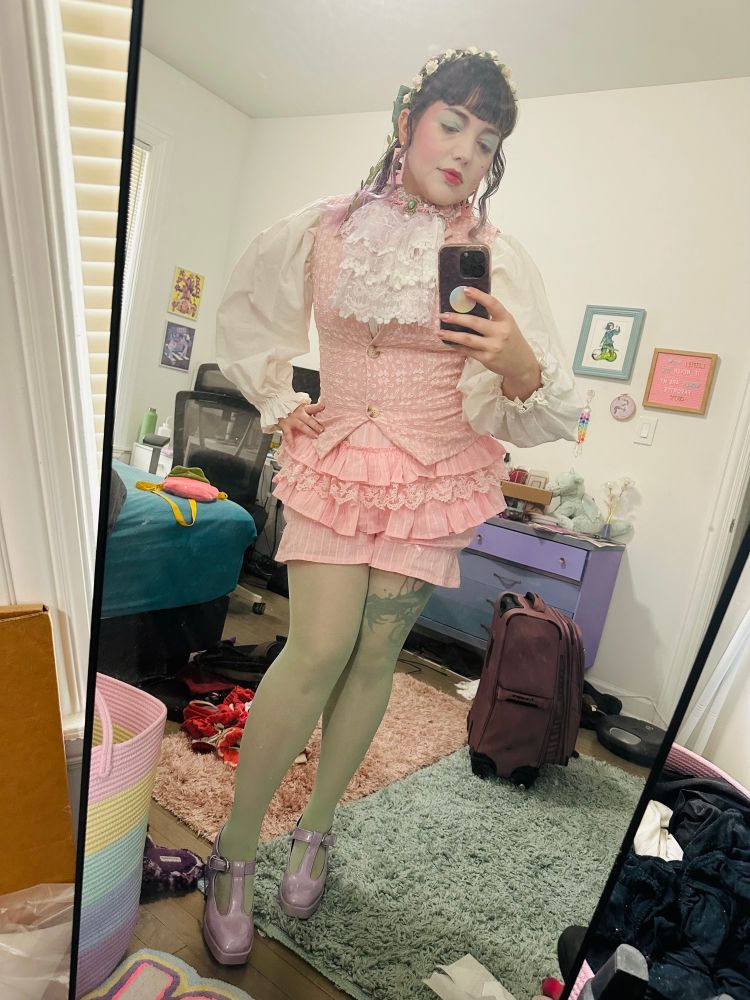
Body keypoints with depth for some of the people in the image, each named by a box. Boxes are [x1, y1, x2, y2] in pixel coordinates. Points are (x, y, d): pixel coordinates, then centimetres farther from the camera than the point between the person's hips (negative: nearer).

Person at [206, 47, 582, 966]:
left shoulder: (499, 261, -6)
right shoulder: (322, 231, -2)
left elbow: (550, 416, -11)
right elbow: (242, 314, 16)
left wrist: (521, 370, -33)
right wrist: (278, 403, 6)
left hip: (437, 475, 1)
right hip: (337, 458, 0)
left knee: (374, 657, 4)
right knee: (319, 649, -11)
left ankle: (315, 828, 28)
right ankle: (233, 849, 11)